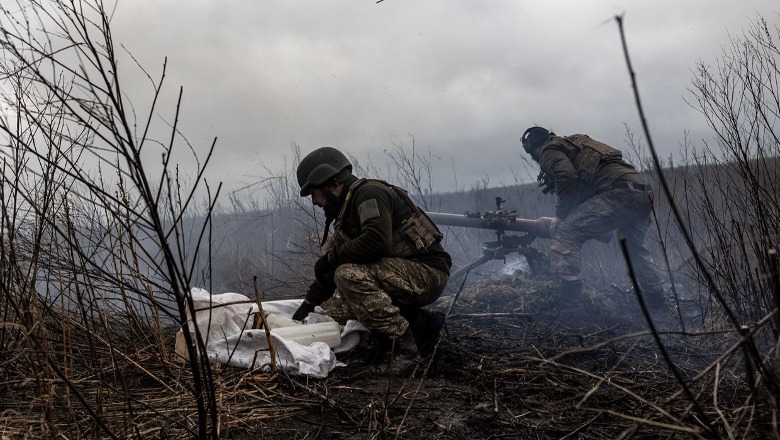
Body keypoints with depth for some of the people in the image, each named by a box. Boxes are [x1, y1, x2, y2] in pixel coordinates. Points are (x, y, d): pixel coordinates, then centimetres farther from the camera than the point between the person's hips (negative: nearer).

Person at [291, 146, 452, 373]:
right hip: (407, 272, 10)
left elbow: (377, 241, -31)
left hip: (428, 272, -10)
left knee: (349, 275, -25)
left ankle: (404, 346, -20)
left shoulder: (369, 193, -13)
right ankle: (416, 322, 10)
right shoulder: (348, 208, 17)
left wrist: (332, 257, -17)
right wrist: (307, 304, 22)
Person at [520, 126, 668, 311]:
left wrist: (562, 216, -1)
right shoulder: (577, 143, 35)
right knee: (634, 247, 31)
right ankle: (657, 301, 38)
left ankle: (568, 296, -19)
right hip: (644, 194, 9)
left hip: (618, 191, -9)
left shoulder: (549, 151, 8)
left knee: (565, 234, -10)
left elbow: (566, 177, -11)